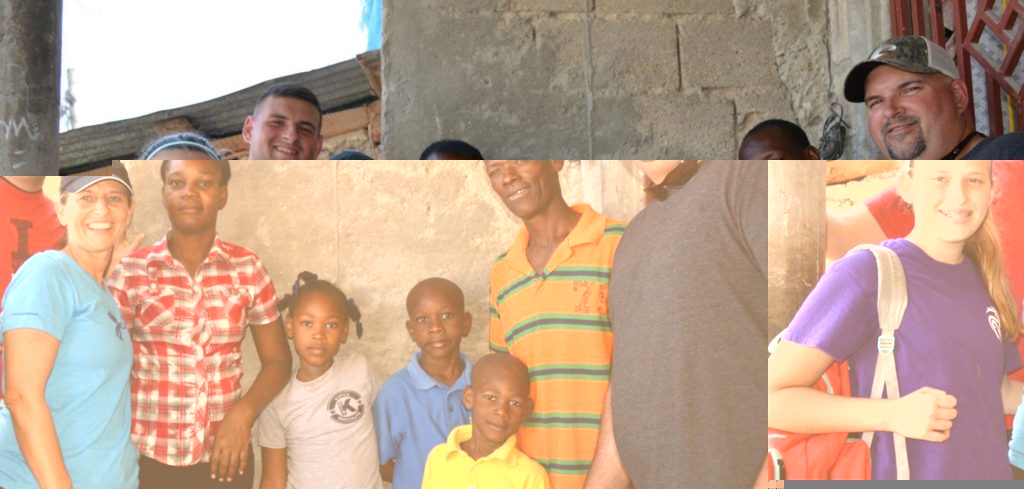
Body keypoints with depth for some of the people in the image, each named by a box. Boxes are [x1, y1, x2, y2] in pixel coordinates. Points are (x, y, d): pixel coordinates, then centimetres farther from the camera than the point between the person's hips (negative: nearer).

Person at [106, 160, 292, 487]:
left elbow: (277, 360, 3)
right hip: (148, 458, 0)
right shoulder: (130, 272, -4)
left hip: (224, 458, 1)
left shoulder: (248, 269, -1)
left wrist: (243, 413, -14)